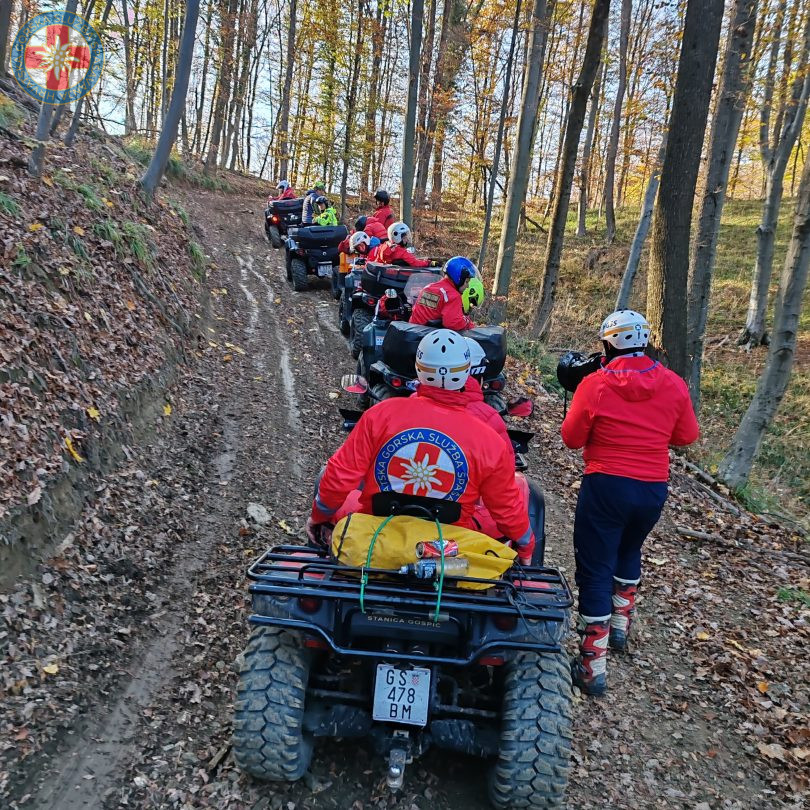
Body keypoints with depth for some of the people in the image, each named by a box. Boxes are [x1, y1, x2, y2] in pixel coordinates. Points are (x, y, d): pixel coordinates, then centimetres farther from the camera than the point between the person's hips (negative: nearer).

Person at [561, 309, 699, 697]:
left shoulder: (595, 385, -13)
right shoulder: (674, 385, -3)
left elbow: (572, 438, -4)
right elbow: (686, 436, 7)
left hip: (606, 486, -4)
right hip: (654, 489, 5)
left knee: (595, 570, 3)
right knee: (628, 552, 30)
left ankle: (593, 666, 5)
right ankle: (620, 626, 43)